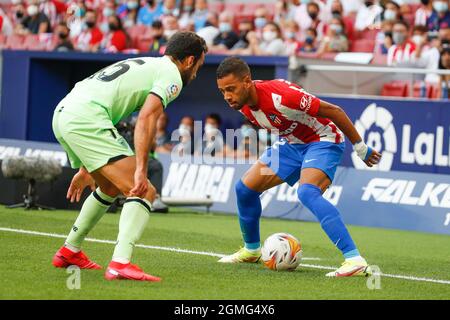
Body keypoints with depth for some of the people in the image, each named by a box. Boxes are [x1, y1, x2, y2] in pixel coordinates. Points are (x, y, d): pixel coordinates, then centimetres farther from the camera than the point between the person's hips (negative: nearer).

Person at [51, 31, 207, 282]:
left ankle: (70, 252, 37)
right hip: (85, 120, -10)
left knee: (111, 188, 29)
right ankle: (121, 264, -26)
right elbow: (146, 118, -16)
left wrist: (86, 169, 39)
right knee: (145, 193, -10)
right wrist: (141, 170, -21)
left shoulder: (144, 65, 30)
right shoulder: (172, 75, 2)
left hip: (62, 113, 10)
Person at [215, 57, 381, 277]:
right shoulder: (240, 102, -10)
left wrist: (360, 147, -19)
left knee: (307, 193, -34)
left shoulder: (280, 97, -35)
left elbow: (334, 111, -26)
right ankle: (251, 250, 31)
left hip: (322, 141, -8)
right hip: (291, 142, 9)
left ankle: (355, 260, -41)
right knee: (245, 188, 7)